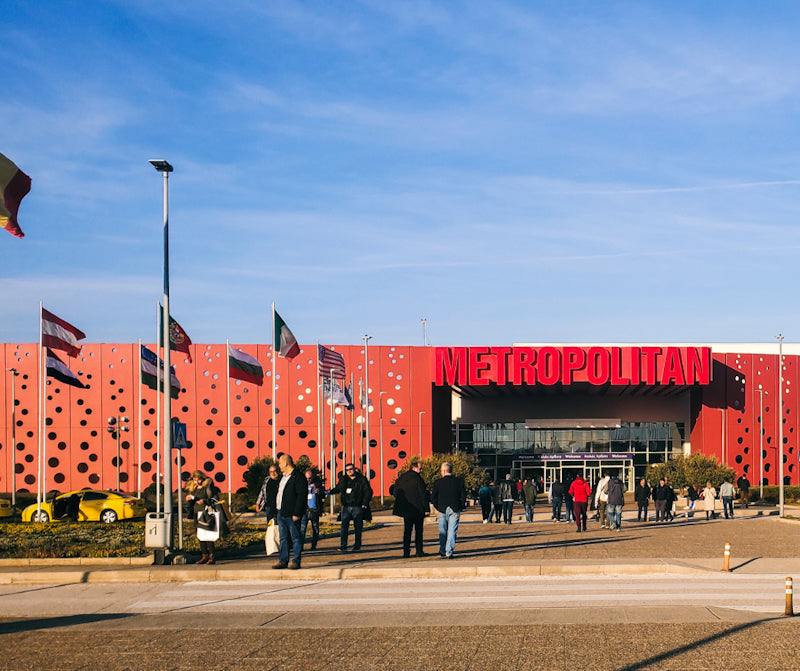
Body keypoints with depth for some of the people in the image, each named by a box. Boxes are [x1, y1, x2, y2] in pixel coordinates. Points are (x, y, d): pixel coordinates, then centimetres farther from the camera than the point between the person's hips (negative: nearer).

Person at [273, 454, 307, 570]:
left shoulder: (298, 477, -11)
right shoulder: (283, 477, 18)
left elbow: (301, 496, -16)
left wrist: (296, 514, -20)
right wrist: (278, 511, 18)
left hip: (292, 515, -9)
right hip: (281, 513, 9)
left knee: (295, 537, -2)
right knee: (283, 538, 10)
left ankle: (296, 561, 2)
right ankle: (283, 560, 14)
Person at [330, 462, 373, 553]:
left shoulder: (362, 480, 0)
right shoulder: (343, 480, 11)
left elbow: (368, 492, 0)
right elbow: (337, 489, 26)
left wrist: (364, 503, -9)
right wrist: (329, 492, 8)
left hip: (357, 507, -3)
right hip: (346, 507, 3)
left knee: (358, 527, 3)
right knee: (344, 526, -4)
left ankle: (357, 546, 11)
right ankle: (343, 546, -1)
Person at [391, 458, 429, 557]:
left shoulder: (400, 478, 6)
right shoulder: (418, 479, -12)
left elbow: (395, 493, 9)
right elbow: (423, 494, -13)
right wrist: (426, 509, -8)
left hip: (405, 509, 5)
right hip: (418, 509, -4)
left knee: (407, 531, 8)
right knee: (418, 531, 7)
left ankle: (406, 552, 4)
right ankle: (419, 551, 8)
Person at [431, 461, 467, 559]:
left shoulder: (438, 482, -4)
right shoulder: (459, 481, -2)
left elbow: (433, 498, -2)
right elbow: (463, 497, -1)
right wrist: (460, 508, 11)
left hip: (442, 510, 0)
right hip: (455, 510, 0)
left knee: (443, 532, 14)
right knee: (452, 531, 0)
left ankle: (442, 551, 21)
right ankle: (449, 552, -8)